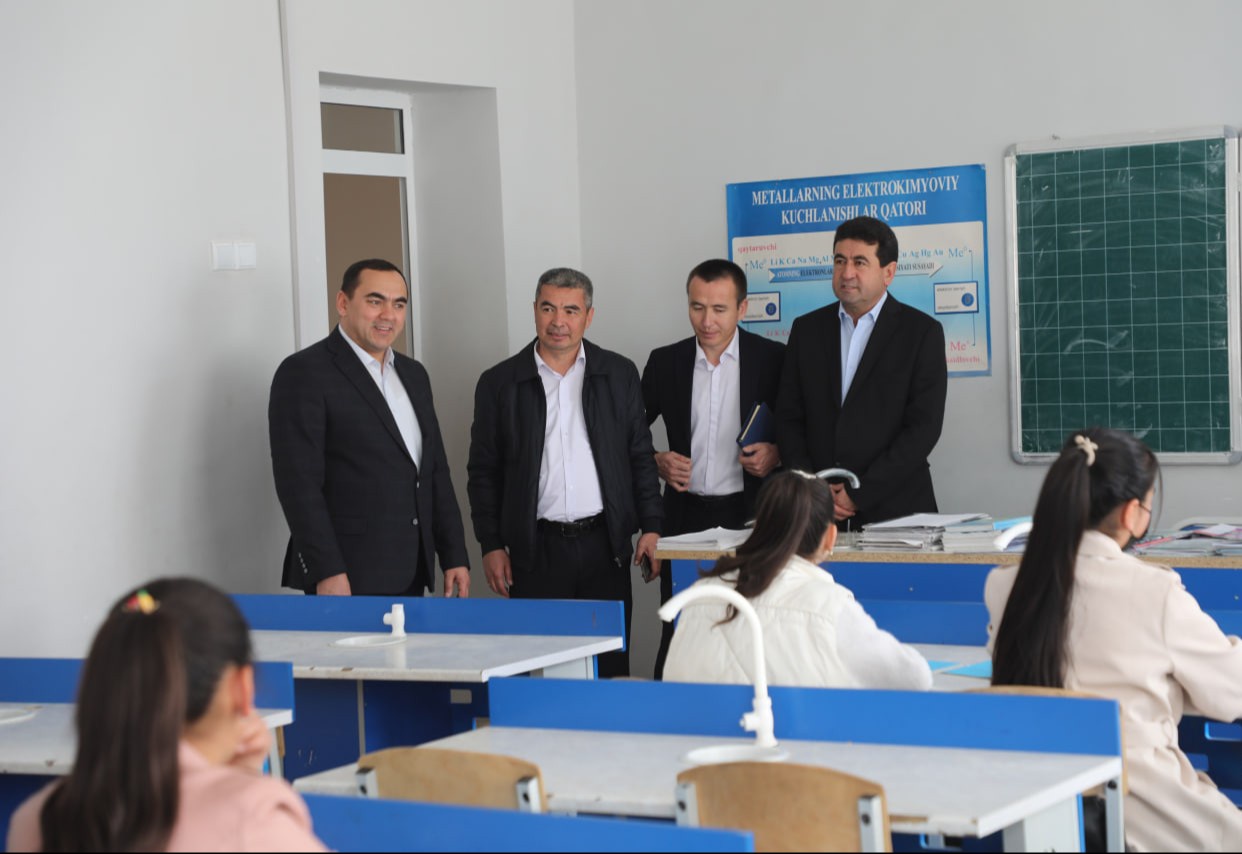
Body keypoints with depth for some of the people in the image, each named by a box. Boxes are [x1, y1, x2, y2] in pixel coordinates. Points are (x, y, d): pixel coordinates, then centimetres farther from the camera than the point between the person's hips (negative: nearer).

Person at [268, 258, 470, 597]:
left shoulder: (413, 374, 16)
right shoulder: (304, 373, -7)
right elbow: (298, 481, -13)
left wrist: (455, 556, 12)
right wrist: (326, 571, -19)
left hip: (411, 576, 7)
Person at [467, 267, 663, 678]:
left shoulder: (619, 374, 7)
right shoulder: (499, 383, 3)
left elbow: (641, 456, 9)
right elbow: (483, 472, 6)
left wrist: (651, 527, 2)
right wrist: (491, 546, 0)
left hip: (604, 544, 1)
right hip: (535, 551, -1)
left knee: (610, 666, 3)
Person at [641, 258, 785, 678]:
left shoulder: (773, 359, -1)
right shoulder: (665, 362, 6)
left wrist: (776, 453, -12)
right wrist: (657, 462, -3)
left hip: (751, 516, -2)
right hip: (685, 517, 2)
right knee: (677, 637, 1)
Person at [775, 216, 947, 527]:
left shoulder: (922, 332, -1)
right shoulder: (807, 330, 11)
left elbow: (923, 427, -8)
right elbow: (788, 419, 9)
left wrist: (860, 495, -13)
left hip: (894, 510, -3)